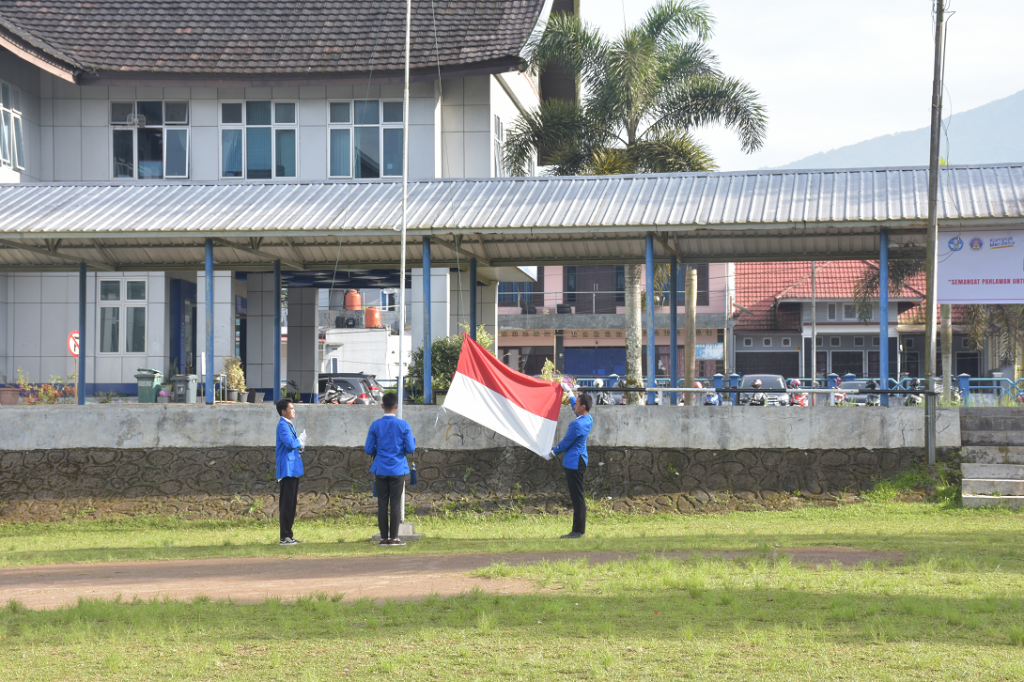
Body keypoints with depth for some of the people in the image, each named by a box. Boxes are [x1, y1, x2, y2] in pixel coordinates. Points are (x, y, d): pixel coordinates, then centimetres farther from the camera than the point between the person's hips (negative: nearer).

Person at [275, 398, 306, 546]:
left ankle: (288, 535, 18)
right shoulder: (283, 425, -12)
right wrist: (300, 440, -7)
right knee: (287, 503, -9)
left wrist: (299, 445, 6)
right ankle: (284, 537, -7)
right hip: (287, 469, -10)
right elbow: (290, 442, -25)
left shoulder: (290, 425, 19)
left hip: (293, 469, 10)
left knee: (292, 503, 12)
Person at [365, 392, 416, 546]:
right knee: (396, 504, 2)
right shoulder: (403, 425, -5)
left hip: (381, 470, 1)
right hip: (398, 470, -1)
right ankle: (394, 537, 1)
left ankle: (384, 537, 5)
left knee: (382, 504, 5)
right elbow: (410, 449, -5)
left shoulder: (375, 426, -1)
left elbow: (369, 450, 1)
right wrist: (413, 439, 15)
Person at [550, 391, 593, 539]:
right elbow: (575, 406, 31)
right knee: (577, 497, 14)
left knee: (577, 498, -7)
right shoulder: (588, 419, 8)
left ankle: (578, 531, -5)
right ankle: (580, 529, 18)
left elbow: (566, 443, -12)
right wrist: (569, 395, 42)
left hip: (574, 463, -10)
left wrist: (554, 451, 6)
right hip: (579, 461, 10)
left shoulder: (577, 424, -20)